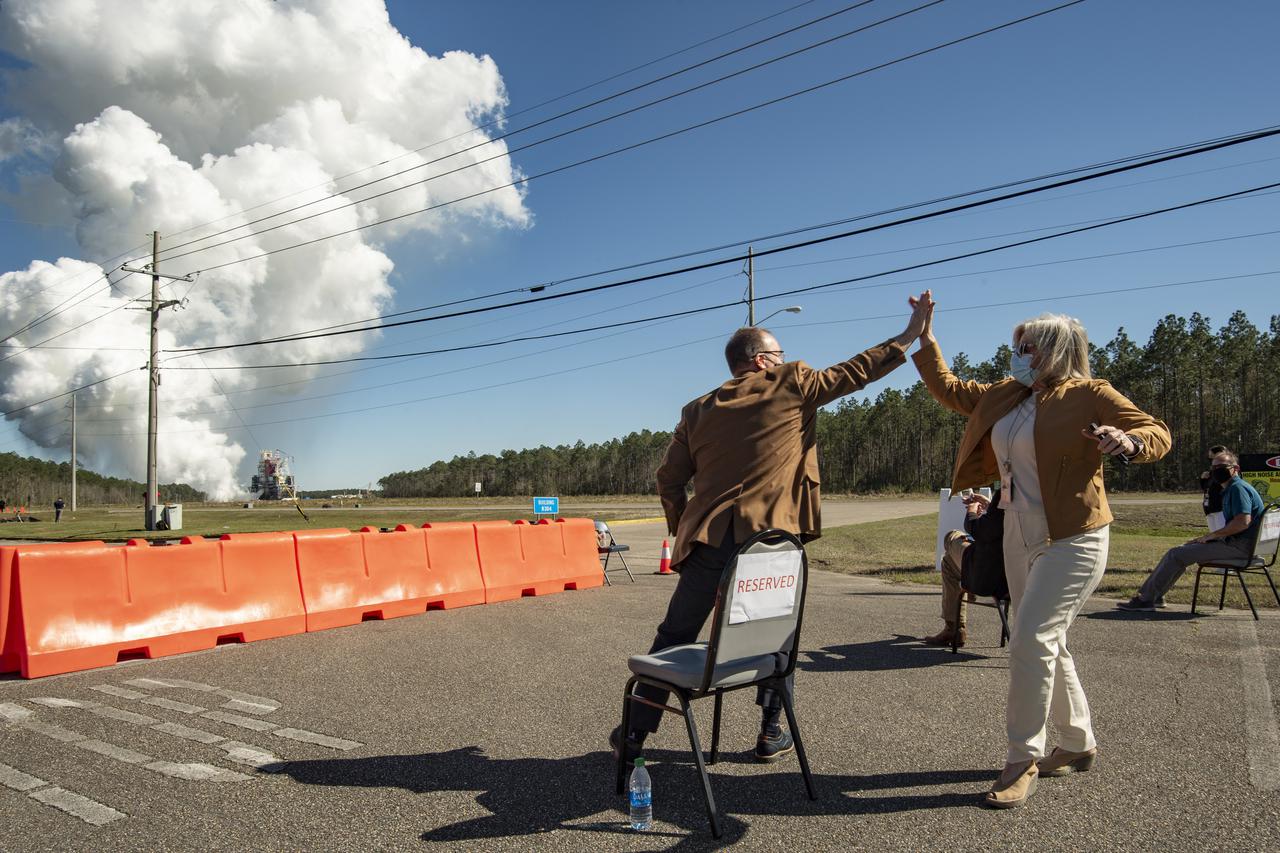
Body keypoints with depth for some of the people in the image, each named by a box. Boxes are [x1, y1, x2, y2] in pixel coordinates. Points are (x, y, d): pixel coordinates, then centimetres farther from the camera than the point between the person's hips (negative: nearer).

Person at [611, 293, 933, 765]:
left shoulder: (698, 409, 12)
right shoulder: (791, 384, 2)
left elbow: (669, 478, 10)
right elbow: (856, 371, 8)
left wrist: (682, 531, 21)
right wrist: (910, 334, 18)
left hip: (708, 539, 3)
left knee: (674, 636, 12)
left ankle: (635, 732, 20)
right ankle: (771, 735, 25)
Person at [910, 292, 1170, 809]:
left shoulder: (1088, 395, -9)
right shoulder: (1005, 396, 10)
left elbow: (1158, 433, -8)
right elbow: (949, 390, 18)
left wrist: (1128, 442, -30)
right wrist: (925, 338, 15)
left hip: (1071, 540, -8)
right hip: (1020, 538, 8)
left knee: (1032, 639, -15)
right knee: (1046, 646, 15)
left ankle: (1022, 761, -4)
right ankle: (1078, 745, 32)